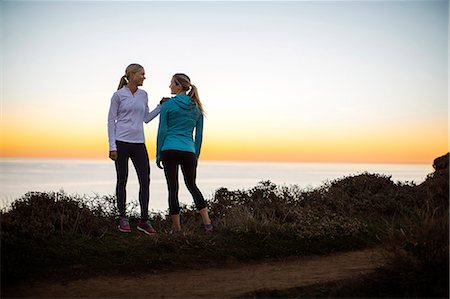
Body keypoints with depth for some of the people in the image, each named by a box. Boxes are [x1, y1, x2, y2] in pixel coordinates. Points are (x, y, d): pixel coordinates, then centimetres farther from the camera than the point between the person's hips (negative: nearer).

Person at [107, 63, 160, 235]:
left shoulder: (143, 95, 12)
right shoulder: (118, 95, -2)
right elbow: (111, 120, -2)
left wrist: (161, 106, 7)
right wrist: (112, 146, -8)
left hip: (139, 143, 4)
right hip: (122, 142, -4)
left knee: (145, 180, -2)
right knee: (122, 180, 3)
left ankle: (144, 220, 4)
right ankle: (123, 219, 13)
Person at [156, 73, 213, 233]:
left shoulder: (167, 105, -3)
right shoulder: (196, 107, 9)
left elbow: (162, 131, -4)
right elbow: (199, 134, 11)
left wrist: (158, 154, 2)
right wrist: (196, 156, 17)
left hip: (169, 150, -4)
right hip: (189, 151, 4)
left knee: (173, 189, 3)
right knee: (192, 185, 20)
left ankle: (177, 228, 6)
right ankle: (207, 223, 11)